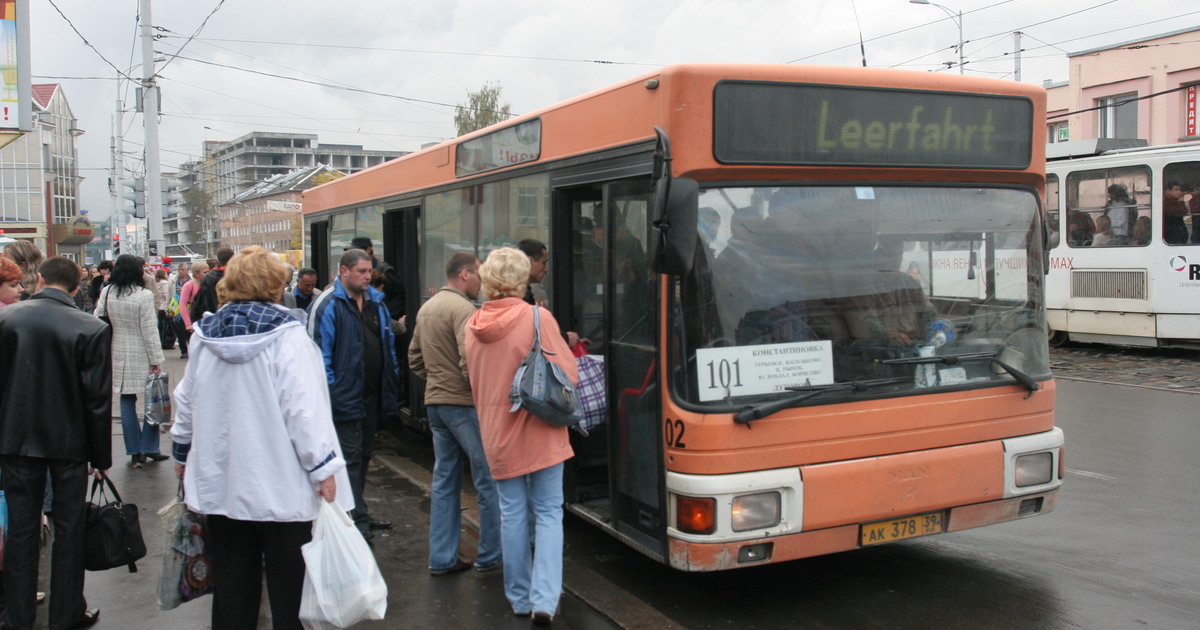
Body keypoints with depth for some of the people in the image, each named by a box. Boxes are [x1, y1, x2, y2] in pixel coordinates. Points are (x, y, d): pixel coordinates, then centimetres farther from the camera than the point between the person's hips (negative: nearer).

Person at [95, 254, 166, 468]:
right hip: (141, 356, -4)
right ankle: (149, 448, 10)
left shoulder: (107, 293, -1)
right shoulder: (144, 296, -14)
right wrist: (156, 360, -7)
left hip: (118, 355, 4)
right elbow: (149, 330, -13)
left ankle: (134, 452, 14)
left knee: (127, 402, 9)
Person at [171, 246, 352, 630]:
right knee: (288, 583, 6)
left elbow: (186, 401, 13)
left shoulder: (205, 335, 3)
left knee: (232, 582, 14)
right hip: (281, 487, -4)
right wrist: (323, 468, -11)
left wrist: (183, 453, 27)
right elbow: (304, 409, -16)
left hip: (220, 484, 5)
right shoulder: (285, 335, -12)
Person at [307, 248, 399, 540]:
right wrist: (330, 390, -19)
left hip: (373, 394, 8)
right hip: (346, 396, -8)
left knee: (364, 455, 17)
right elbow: (319, 350, -15)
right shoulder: (327, 305, -12)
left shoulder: (376, 302, 11)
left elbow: (388, 341, 19)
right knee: (350, 457, -3)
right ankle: (358, 520, 4)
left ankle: (356, 512, 29)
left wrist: (392, 377, 15)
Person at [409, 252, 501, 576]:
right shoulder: (462, 309, -16)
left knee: (444, 481, 13)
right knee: (489, 480, 3)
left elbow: (414, 358, 20)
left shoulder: (426, 309, 13)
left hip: (435, 402, 9)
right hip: (464, 404, -9)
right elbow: (470, 363, -24)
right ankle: (490, 556, 10)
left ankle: (442, 558, 17)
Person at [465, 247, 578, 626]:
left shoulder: (472, 326, 1)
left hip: (497, 434, 4)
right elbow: (567, 375, -10)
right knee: (548, 513, 6)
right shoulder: (537, 318, -14)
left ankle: (520, 598, 21)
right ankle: (544, 599, -2)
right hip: (540, 433, -4)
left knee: (512, 514, 13)